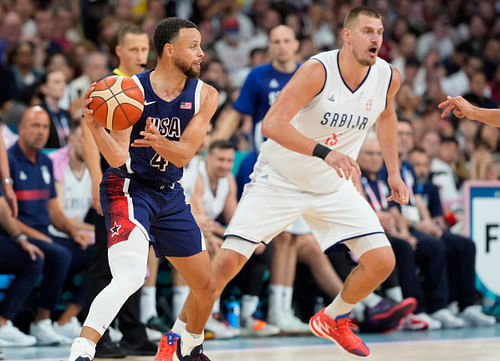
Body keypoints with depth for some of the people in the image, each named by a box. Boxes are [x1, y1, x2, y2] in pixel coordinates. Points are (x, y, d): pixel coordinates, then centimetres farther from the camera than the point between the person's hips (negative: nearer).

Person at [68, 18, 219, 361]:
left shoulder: (205, 96, -3)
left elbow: (184, 155, -12)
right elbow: (119, 157, -19)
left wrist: (159, 142, -33)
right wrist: (93, 125, -37)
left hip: (170, 193, 6)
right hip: (129, 188, -6)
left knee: (206, 285, 13)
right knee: (130, 276, -30)